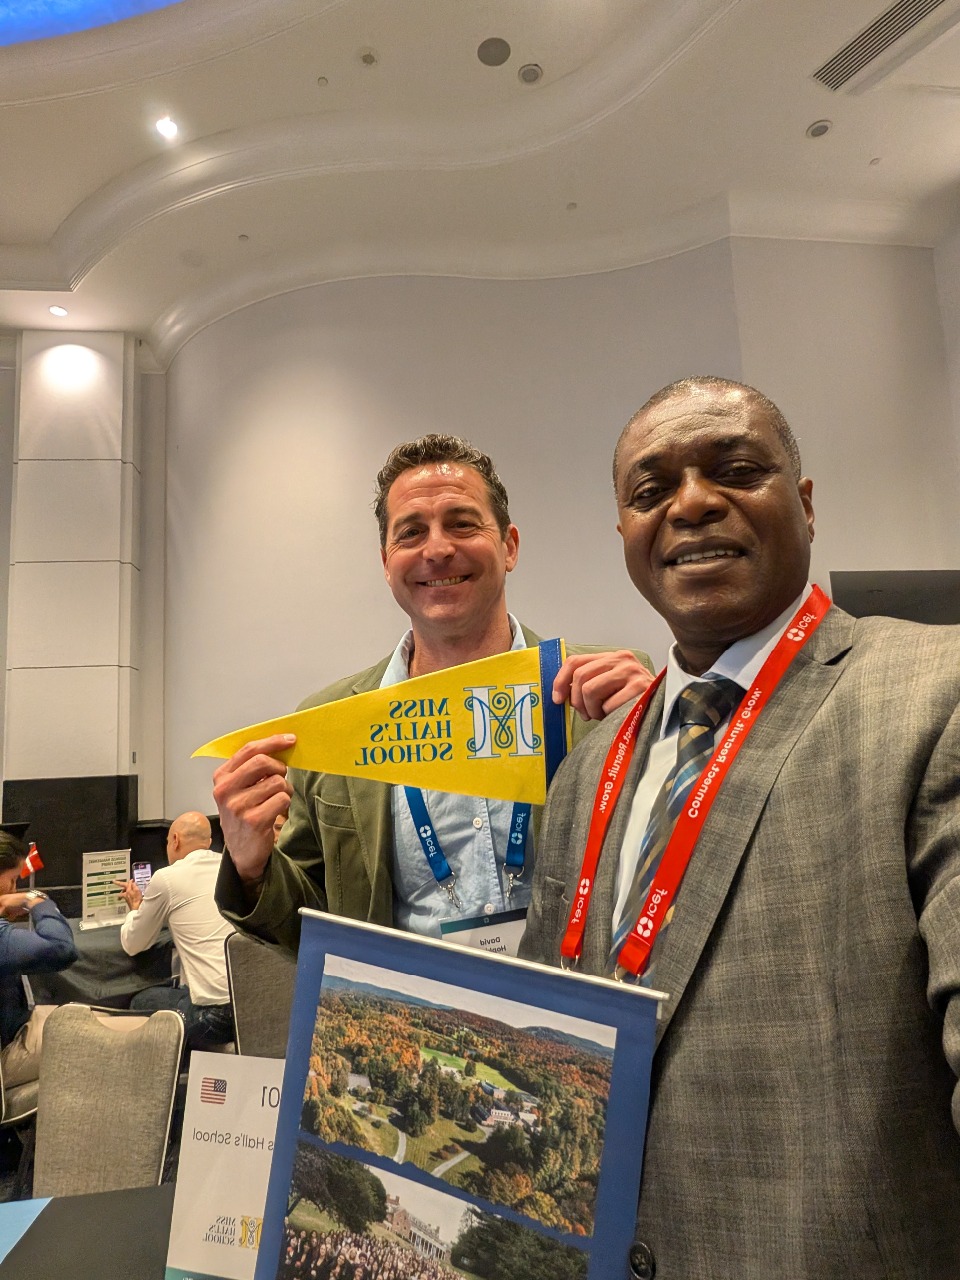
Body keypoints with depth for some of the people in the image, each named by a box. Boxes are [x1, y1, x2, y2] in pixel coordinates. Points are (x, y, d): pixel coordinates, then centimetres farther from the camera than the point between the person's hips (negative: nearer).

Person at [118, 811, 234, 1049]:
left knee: (141, 1003, 22)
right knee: (177, 990, 31)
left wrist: (135, 907, 28)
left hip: (216, 1013, -6)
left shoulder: (167, 878, -3)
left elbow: (132, 945, 10)